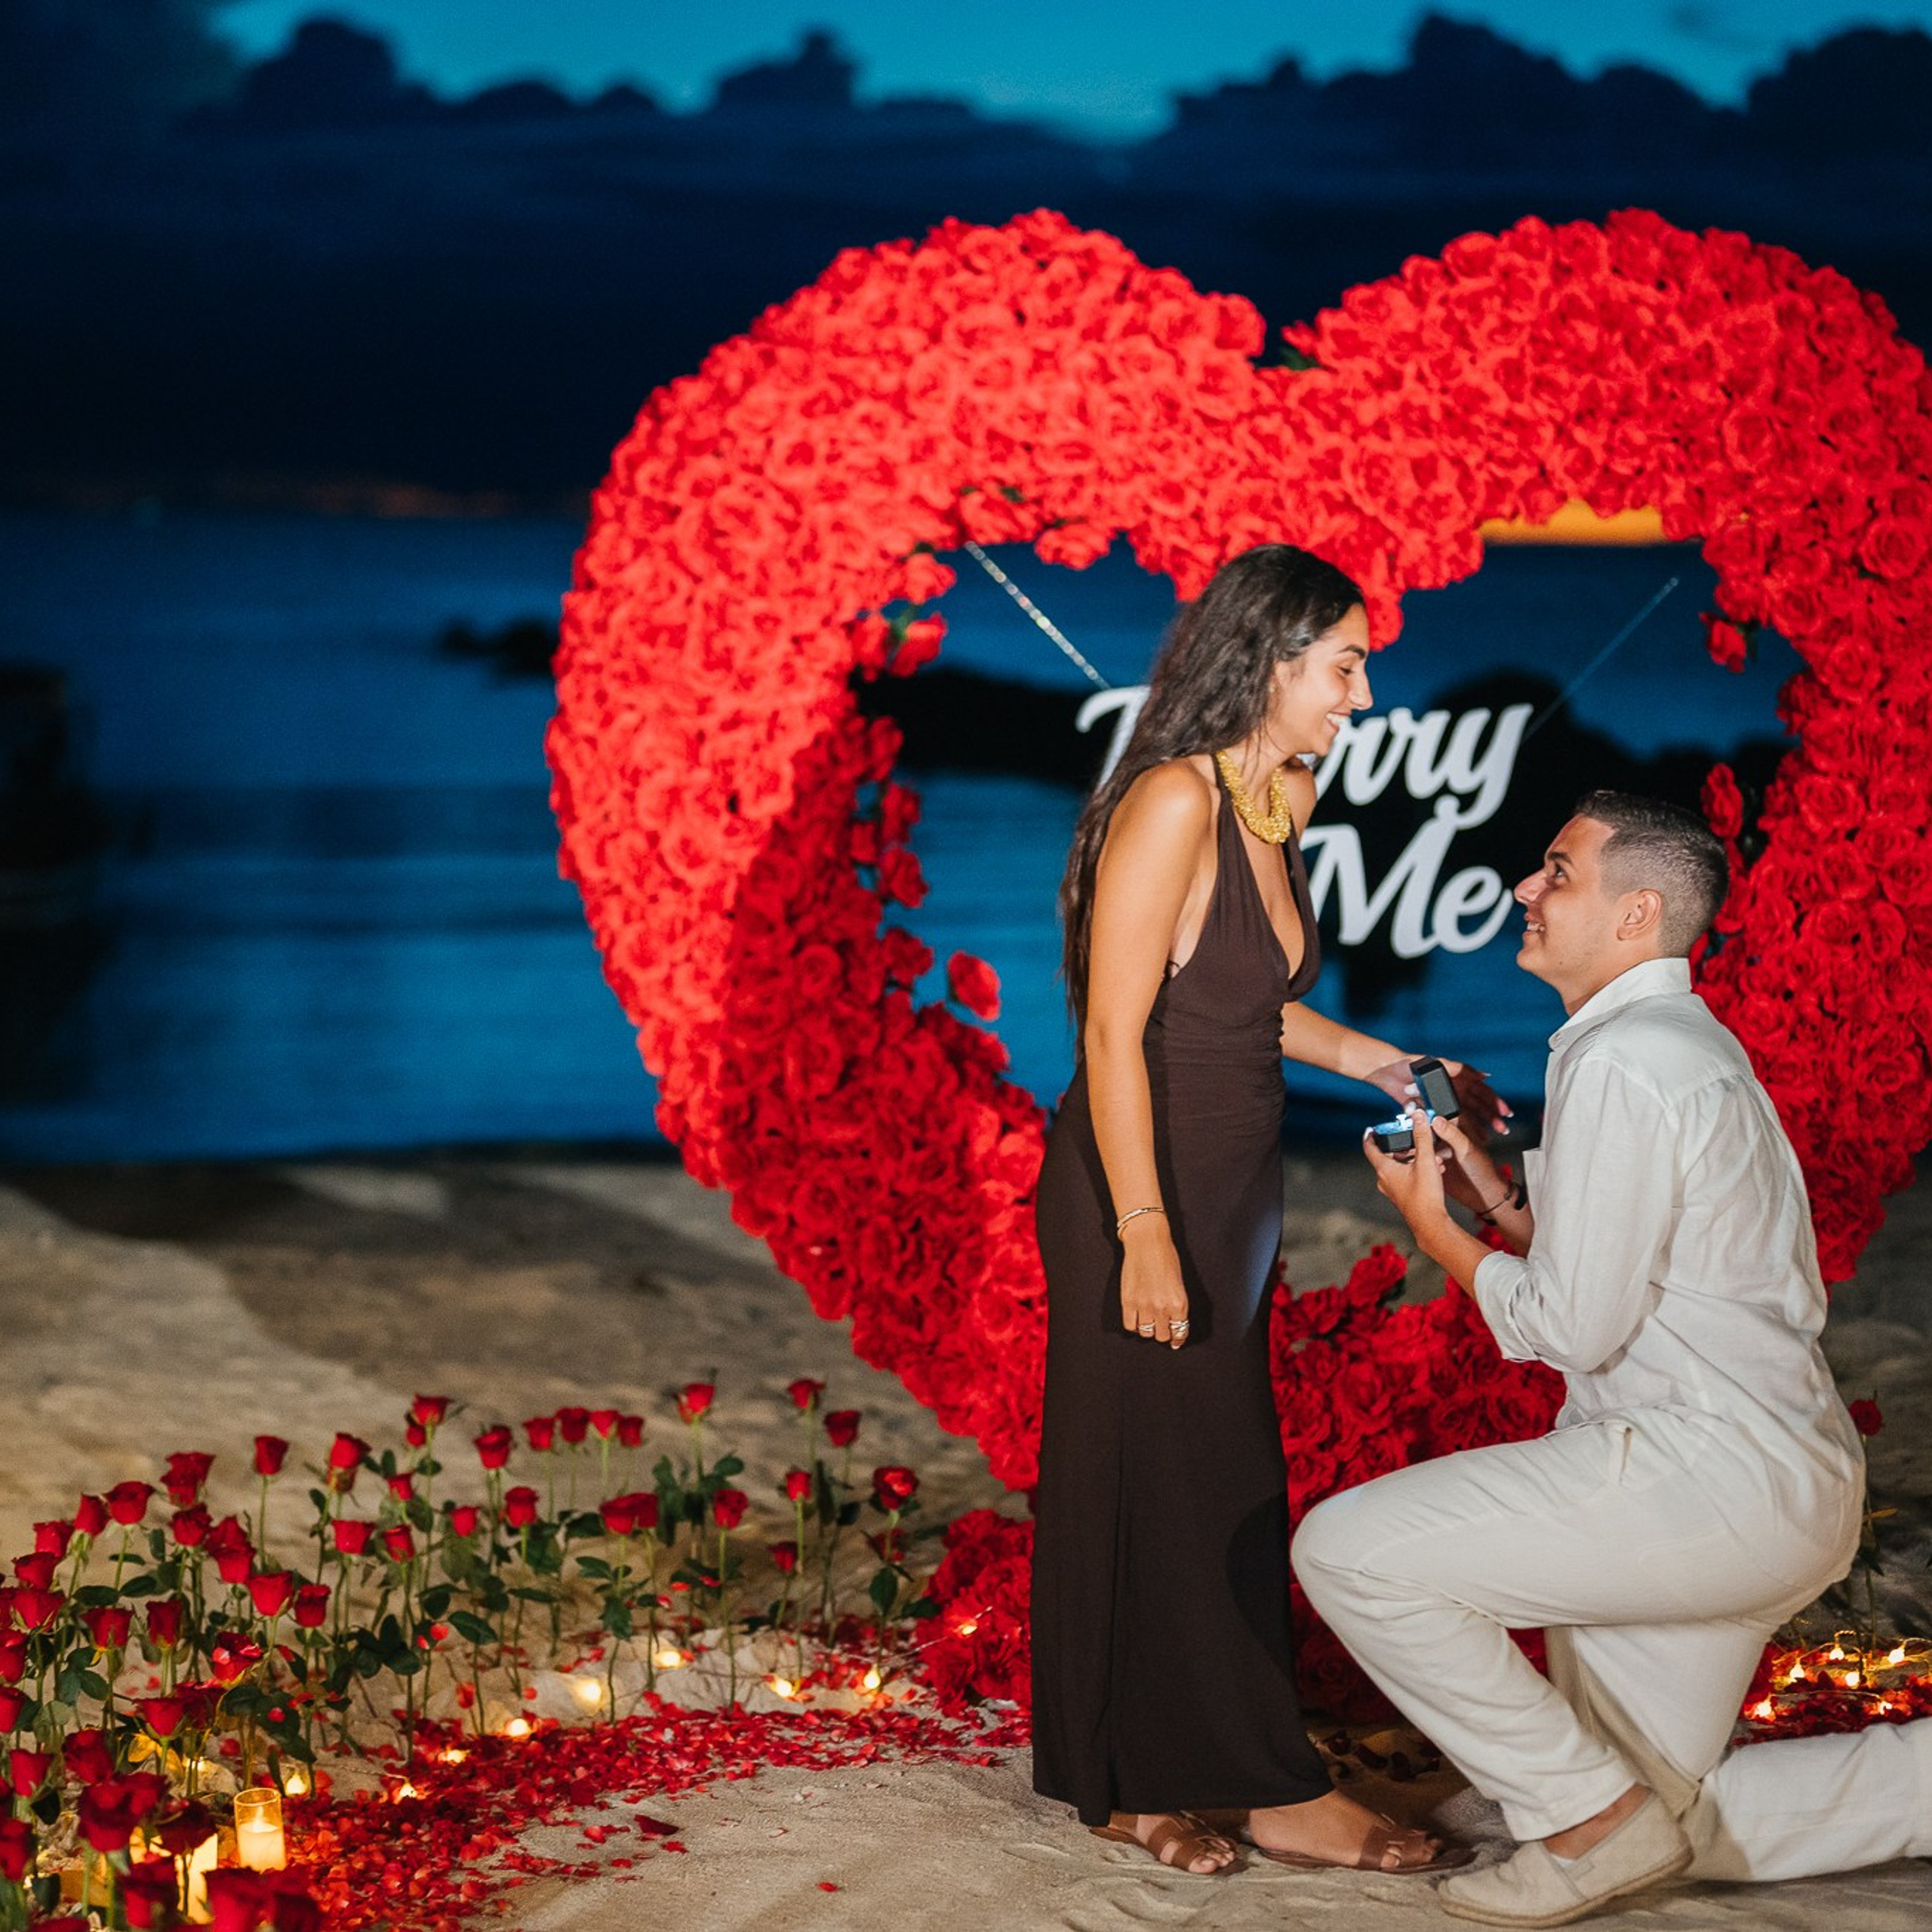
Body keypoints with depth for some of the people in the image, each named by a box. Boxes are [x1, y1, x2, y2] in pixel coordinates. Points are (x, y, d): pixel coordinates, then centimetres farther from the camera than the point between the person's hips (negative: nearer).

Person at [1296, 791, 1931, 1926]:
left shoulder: (1622, 1063, -15)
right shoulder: (1684, 1043, 18)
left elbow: (1575, 1328, -17)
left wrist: (1435, 1228, -2)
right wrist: (1492, 1194, 13)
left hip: (1712, 1478, -11)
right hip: (1776, 1488, 11)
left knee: (1348, 1551, -15)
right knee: (1669, 1823, 16)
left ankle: (1593, 1818, -6)